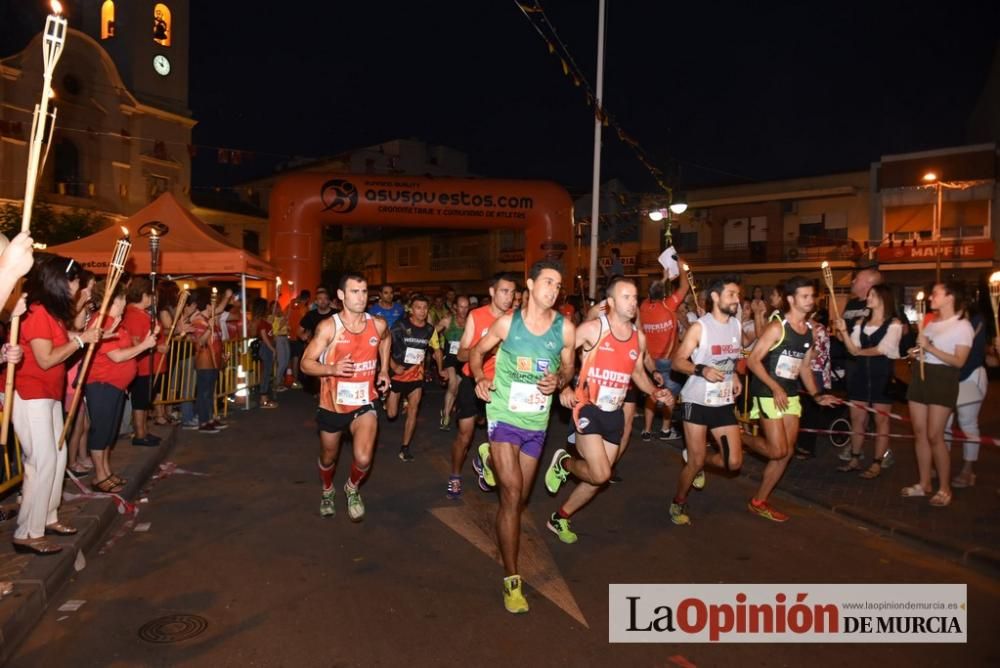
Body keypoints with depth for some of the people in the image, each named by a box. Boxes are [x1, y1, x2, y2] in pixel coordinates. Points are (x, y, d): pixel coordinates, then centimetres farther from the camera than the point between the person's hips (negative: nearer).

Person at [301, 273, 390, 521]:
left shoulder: (378, 324, -6)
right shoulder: (328, 326, -16)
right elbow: (306, 363, -15)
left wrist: (384, 369, 12)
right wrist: (332, 369, -33)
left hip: (363, 404, 1)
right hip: (332, 405, 0)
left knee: (363, 459, -20)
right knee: (328, 458, 20)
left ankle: (352, 489, 15)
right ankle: (327, 492, 53)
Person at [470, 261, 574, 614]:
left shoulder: (565, 328, -5)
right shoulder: (507, 323, -9)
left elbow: (568, 368, 8)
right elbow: (476, 352, 5)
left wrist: (558, 381, -14)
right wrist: (479, 378, -14)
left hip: (537, 422, 4)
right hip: (504, 417, -3)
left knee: (519, 498, 17)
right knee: (512, 495, -11)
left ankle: (491, 461, 49)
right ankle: (511, 579, 0)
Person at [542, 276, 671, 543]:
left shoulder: (639, 337, 6)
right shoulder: (592, 329, -12)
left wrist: (655, 392, 3)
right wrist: (564, 387, -22)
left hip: (615, 414, 6)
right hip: (588, 408, -6)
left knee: (598, 479, 9)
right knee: (601, 475, -17)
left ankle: (560, 518, 30)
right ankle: (564, 462, 15)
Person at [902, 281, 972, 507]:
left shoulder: (963, 326, -9)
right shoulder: (931, 322, 14)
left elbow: (959, 361, -16)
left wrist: (929, 347, -21)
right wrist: (916, 352, 6)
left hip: (942, 380, -7)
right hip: (921, 376, 7)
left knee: (934, 436, -7)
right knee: (919, 433, 8)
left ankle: (945, 488, 8)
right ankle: (924, 483, 18)